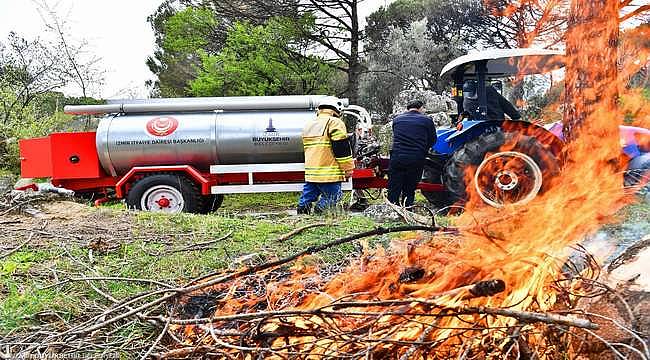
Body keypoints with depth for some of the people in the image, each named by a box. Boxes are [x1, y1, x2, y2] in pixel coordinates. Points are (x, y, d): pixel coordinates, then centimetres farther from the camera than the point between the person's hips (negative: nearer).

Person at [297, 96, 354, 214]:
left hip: (310, 171, 8)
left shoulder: (308, 125, 20)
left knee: (307, 198, 11)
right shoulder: (335, 123, -5)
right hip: (329, 173, -7)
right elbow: (342, 148, -11)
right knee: (331, 197, -2)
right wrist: (348, 168, -5)